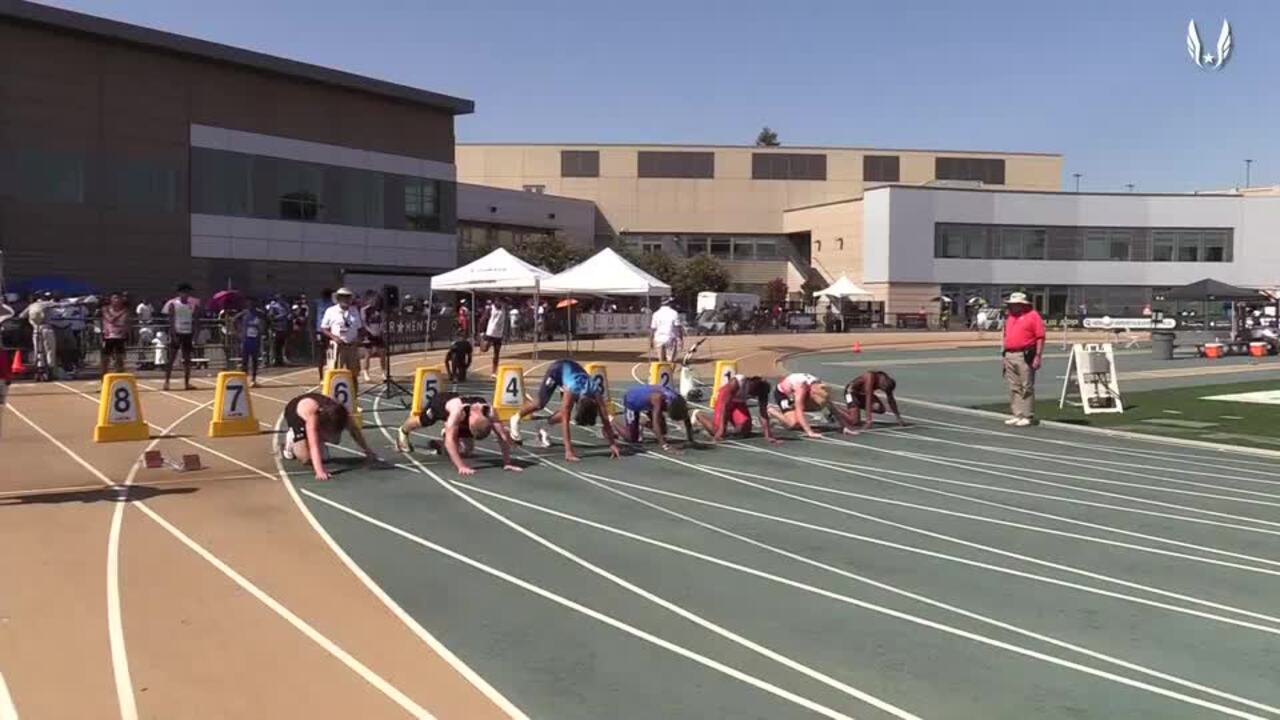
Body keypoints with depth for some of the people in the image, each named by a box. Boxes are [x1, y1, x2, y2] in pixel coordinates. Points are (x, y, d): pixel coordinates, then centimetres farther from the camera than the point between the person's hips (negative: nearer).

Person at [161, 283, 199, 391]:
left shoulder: (192, 305, 7)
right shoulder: (173, 304, -3)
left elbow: (193, 322, 8)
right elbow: (171, 321, -7)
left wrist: (194, 336, 1)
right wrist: (174, 335, -15)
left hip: (188, 334, 4)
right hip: (177, 333, -4)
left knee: (187, 359, 5)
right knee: (171, 358, -4)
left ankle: (187, 382, 8)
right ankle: (166, 381, -2)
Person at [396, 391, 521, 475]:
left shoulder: (489, 412, -41)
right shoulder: (458, 411, -52)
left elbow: (503, 436, -37)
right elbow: (450, 440, -55)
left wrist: (507, 463, -43)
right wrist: (461, 466, -62)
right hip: (440, 402, -3)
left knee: (466, 451, 3)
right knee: (422, 421, 28)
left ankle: (442, 444, 36)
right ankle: (403, 432, 64)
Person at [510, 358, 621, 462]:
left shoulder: (596, 393, -33)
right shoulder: (571, 391, -44)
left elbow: (606, 420, -28)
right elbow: (565, 421, -43)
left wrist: (613, 444, -33)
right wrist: (568, 450, -47)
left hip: (572, 369, 4)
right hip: (557, 370, -4)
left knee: (566, 413, -5)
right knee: (540, 404, 1)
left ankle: (543, 429, 18)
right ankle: (516, 418, 29)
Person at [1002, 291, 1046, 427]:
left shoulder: (1032, 316, -5)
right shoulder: (1010, 317, 17)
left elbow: (1040, 337, -10)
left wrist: (1038, 356, -15)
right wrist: (1003, 355, 17)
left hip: (1025, 356, -7)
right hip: (1009, 356, 7)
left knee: (1026, 388, -3)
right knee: (1014, 388, 10)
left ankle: (1027, 416, 1)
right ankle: (1016, 414, 16)